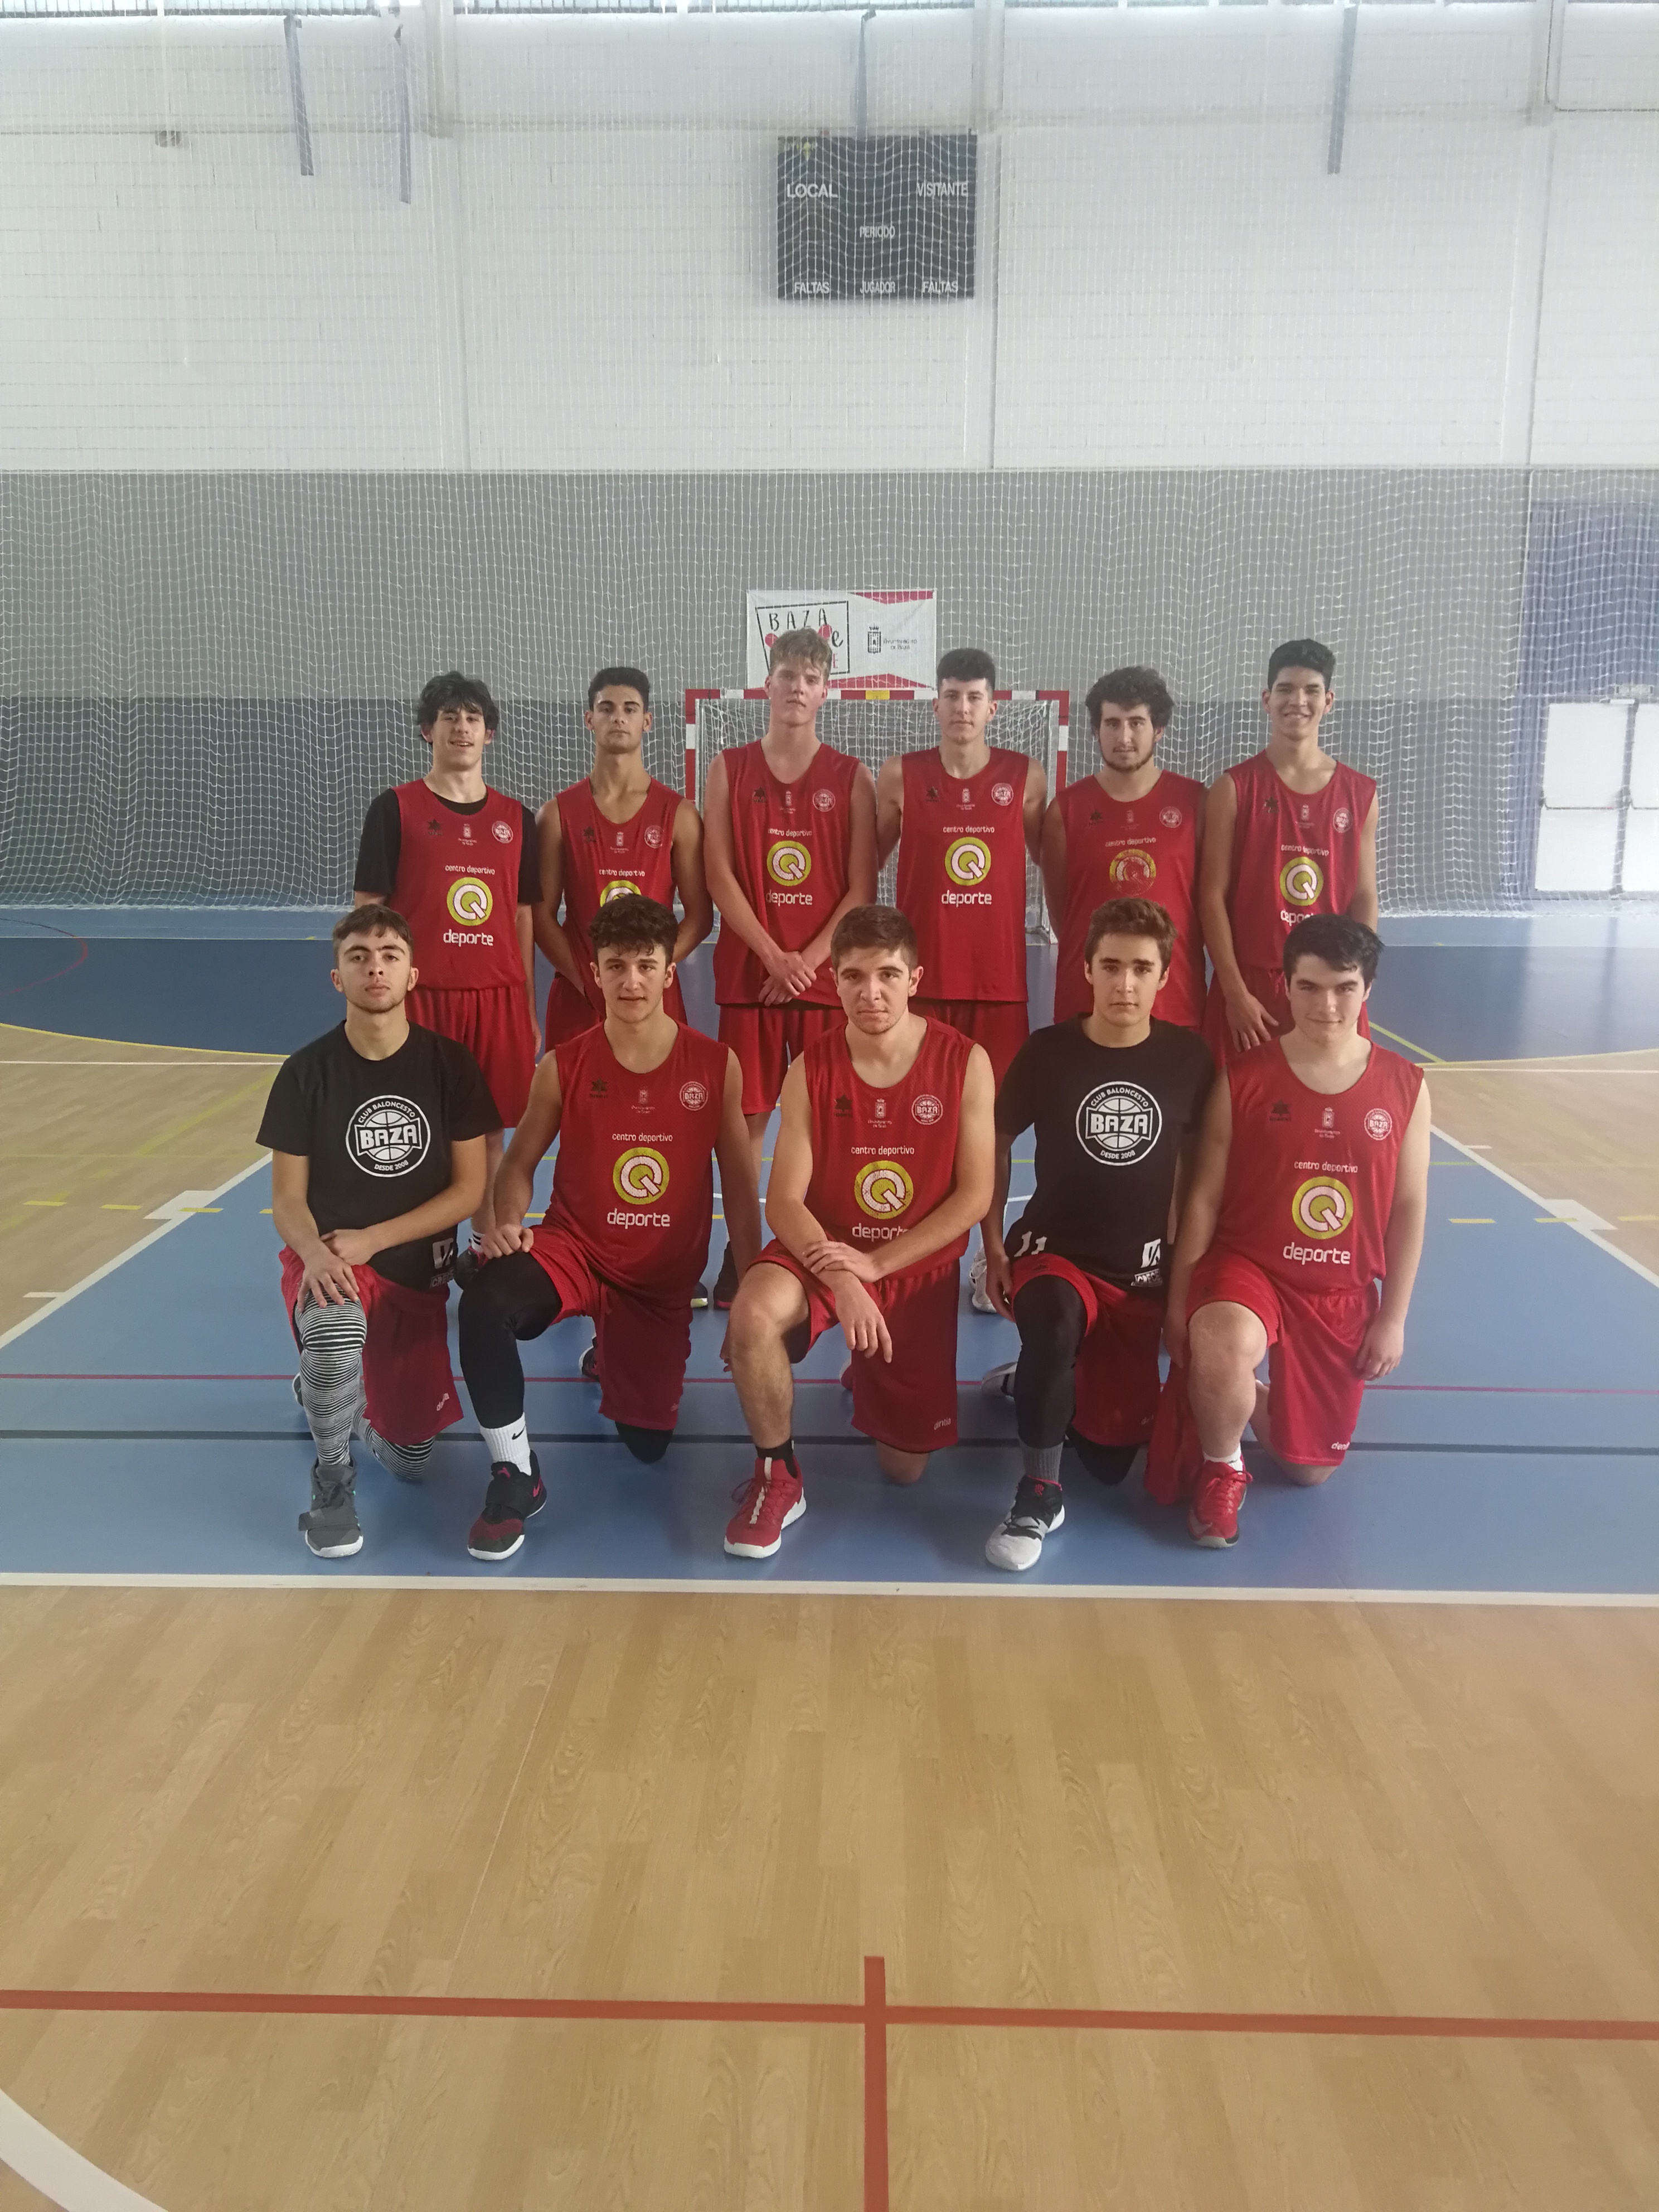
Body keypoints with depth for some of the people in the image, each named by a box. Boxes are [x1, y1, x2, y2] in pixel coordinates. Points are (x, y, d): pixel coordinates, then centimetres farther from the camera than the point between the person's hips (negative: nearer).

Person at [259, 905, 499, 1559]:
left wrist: (371, 1240, -17)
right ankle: (331, 1481, -13)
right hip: (328, 1258, -2)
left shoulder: (450, 1064, -6)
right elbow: (287, 1197, -6)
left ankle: (338, 1391, 40)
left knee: (409, 1458, 7)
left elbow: (470, 1187, -6)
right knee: (336, 1326, -39)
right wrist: (315, 1252, -28)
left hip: (418, 1269, 2)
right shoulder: (307, 1071, -6)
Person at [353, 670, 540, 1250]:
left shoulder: (515, 818, 10)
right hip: (420, 993, -3)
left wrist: (529, 1009, 10)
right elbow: (368, 911, -1)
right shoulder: (395, 809, 0)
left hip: (498, 996, 3)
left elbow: (523, 918, 13)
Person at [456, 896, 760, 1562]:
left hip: (665, 1275, 1)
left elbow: (738, 1183, 0)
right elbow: (520, 1163, 2)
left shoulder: (716, 1065, -7)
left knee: (648, 1444, 8)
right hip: (574, 1247, -1)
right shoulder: (564, 1065, -7)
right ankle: (515, 1475, -13)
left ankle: (610, 1352, 42)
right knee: (484, 1304, -34)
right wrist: (508, 1224, -19)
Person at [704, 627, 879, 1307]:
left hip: (827, 972, 0)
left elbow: (861, 888, -1)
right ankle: (740, 1251, 14)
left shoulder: (850, 777, 4)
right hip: (747, 970, 0)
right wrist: (772, 954, -12)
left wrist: (809, 958, -12)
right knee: (746, 1115, 3)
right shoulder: (730, 769, 5)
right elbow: (720, 876, -2)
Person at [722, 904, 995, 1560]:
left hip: (919, 1267, 0)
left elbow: (974, 1196, -12)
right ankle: (778, 1477, -11)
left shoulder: (965, 1062, -12)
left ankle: (869, 1377, 41)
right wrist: (839, 1279, -29)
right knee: (754, 1312, -36)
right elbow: (784, 1200, -12)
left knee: (905, 1468, 6)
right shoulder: (811, 1069, -10)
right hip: (824, 1252, 0)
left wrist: (874, 1265, -19)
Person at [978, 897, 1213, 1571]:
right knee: (1055, 1320, -40)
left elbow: (1195, 1165, 7)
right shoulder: (1047, 1051, -9)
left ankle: (1032, 1382, 33)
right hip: (1053, 1250, -2)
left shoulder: (1189, 1057, -6)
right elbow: (996, 1144, 4)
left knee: (1112, 1457, 2)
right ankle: (1039, 1492, -20)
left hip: (1140, 1269, 2)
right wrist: (994, 1247, -1)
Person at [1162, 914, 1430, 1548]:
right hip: (1246, 1265, -3)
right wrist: (1179, 1299, -8)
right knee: (1222, 1345, -39)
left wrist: (1393, 1317, 2)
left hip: (1345, 1292, 3)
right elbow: (1205, 1196, -6)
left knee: (1311, 1468, 9)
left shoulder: (1405, 1086, -3)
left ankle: (1241, 1402, 43)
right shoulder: (1243, 1079, -9)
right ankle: (1221, 1468, -7)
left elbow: (1409, 1206, 3)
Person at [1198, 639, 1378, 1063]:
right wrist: (1235, 991, -12)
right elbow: (1212, 895, -6)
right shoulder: (1234, 788, -3)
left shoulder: (1360, 794, 6)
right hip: (1249, 988, -3)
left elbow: (1365, 897, 8)